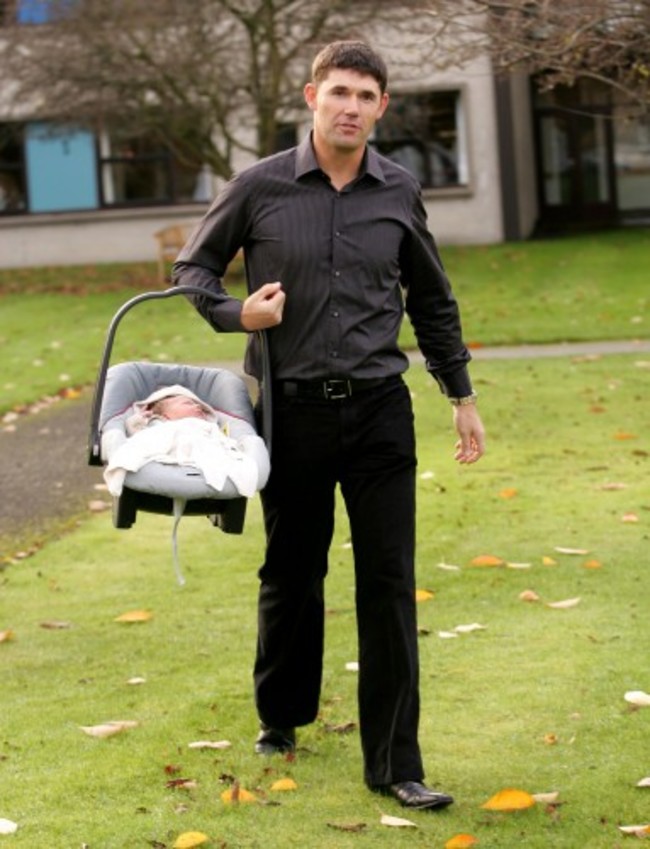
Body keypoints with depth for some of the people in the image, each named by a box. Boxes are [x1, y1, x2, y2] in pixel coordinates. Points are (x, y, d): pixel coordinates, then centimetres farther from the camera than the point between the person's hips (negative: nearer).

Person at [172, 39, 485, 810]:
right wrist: (237, 313, -11)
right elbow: (192, 269, 9)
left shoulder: (399, 194, 3)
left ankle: (393, 763, 2)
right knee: (291, 573, 12)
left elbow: (432, 301, 16)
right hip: (293, 412, -1)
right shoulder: (260, 188, -3)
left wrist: (461, 395, 17)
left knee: (388, 584, -2)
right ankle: (280, 719, 35)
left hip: (378, 408, 1)